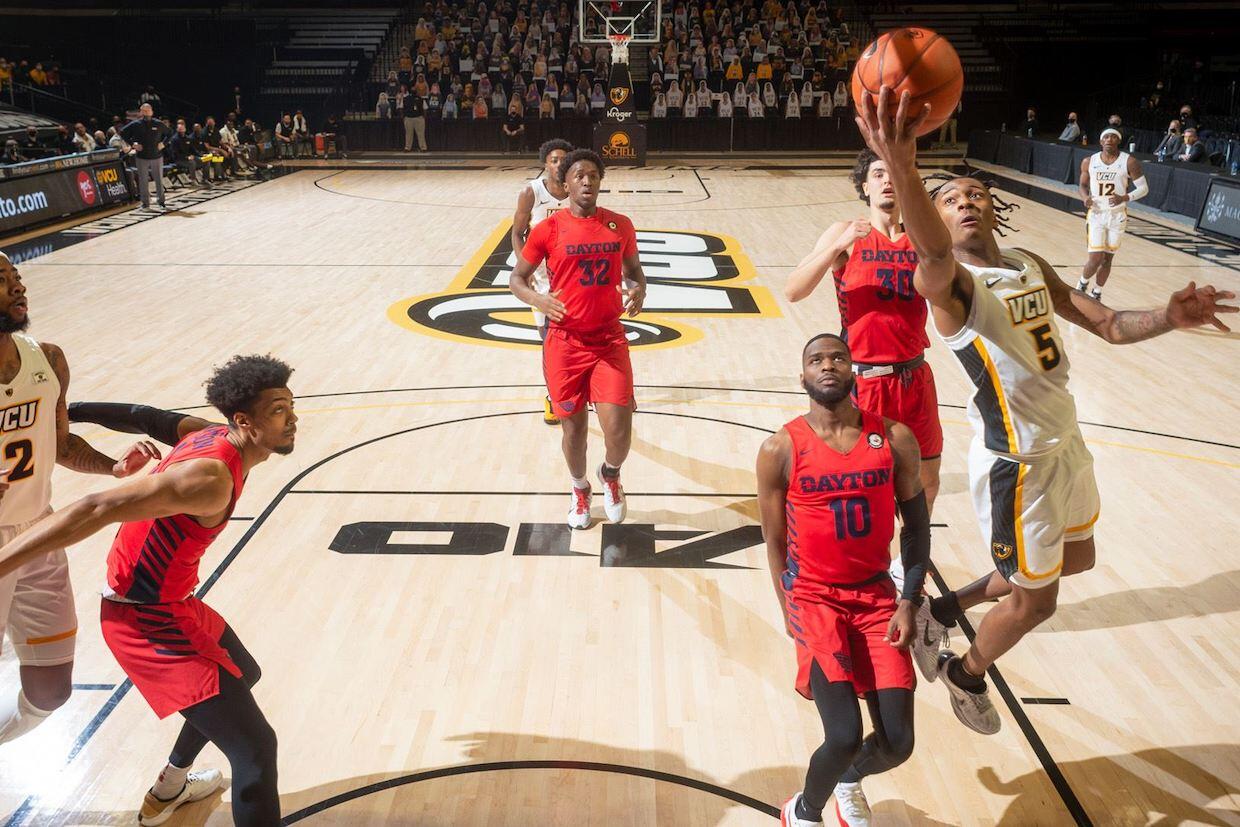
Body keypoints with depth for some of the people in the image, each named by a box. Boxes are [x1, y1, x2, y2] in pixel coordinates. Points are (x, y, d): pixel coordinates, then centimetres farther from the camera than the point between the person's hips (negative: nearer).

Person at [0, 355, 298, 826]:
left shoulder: (216, 439, -1)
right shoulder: (212, 477, -30)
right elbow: (97, 510, -34)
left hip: (168, 602, 11)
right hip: (149, 622, -11)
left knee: (242, 674, 34)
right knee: (256, 748, -14)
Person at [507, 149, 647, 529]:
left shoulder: (620, 225, 2)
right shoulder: (548, 229, -5)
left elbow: (634, 270, 16)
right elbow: (516, 278, 3)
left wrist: (639, 291, -8)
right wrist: (537, 299, -19)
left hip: (610, 340, 1)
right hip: (566, 343, -1)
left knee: (618, 428, -9)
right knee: (573, 427, 9)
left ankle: (610, 474, 26)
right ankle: (580, 489, 38)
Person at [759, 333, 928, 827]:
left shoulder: (895, 439, -3)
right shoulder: (781, 450, -9)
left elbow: (916, 525, 6)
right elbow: (775, 543, -1)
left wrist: (909, 603, -1)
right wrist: (793, 617, -2)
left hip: (877, 596, 3)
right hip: (814, 596, -3)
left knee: (898, 744, 0)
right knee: (844, 737, -14)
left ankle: (850, 781, 37)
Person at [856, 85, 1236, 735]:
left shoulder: (1032, 266, 6)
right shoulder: (949, 282, -20)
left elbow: (1107, 325, 8)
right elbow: (933, 252, -45)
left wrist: (1168, 318, -14)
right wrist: (900, 167, -65)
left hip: (1067, 443, 8)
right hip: (1017, 462, -8)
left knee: (1075, 558, 27)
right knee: (1035, 600, 7)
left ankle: (947, 608, 41)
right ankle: (966, 675, 37)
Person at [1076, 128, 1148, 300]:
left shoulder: (1129, 162, -7)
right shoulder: (1089, 162, -1)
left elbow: (1144, 188, -4)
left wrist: (1124, 198, -22)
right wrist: (1085, 197, -10)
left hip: (1117, 216, 0)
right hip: (1096, 214, 0)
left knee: (1107, 259, 7)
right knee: (1095, 259, -9)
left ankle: (1096, 294, 25)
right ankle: (1082, 284, 21)